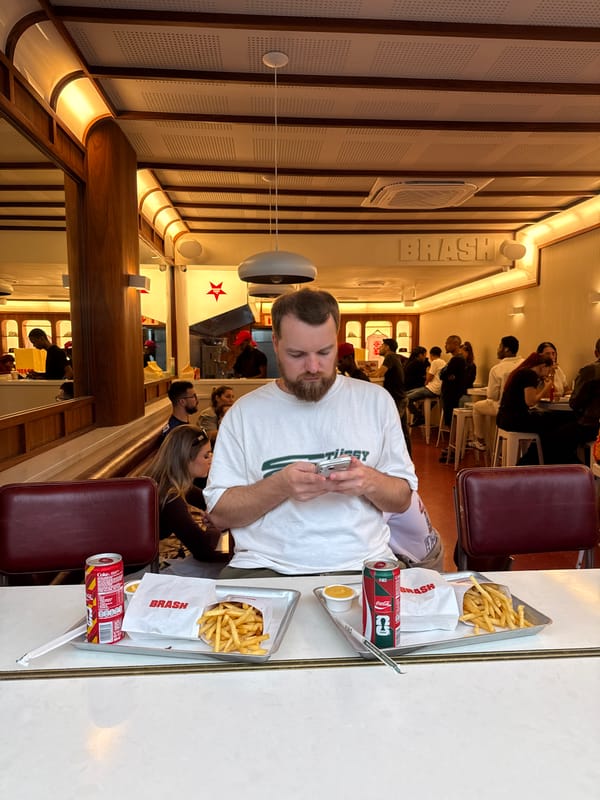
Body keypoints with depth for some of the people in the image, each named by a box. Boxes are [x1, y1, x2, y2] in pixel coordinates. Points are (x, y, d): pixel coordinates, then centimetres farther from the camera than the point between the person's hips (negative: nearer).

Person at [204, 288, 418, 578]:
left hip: (361, 564, 1)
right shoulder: (244, 412, 4)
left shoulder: (376, 400, 8)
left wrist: (371, 482, -12)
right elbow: (219, 513, 1)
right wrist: (280, 486, -16)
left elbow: (402, 499, 10)